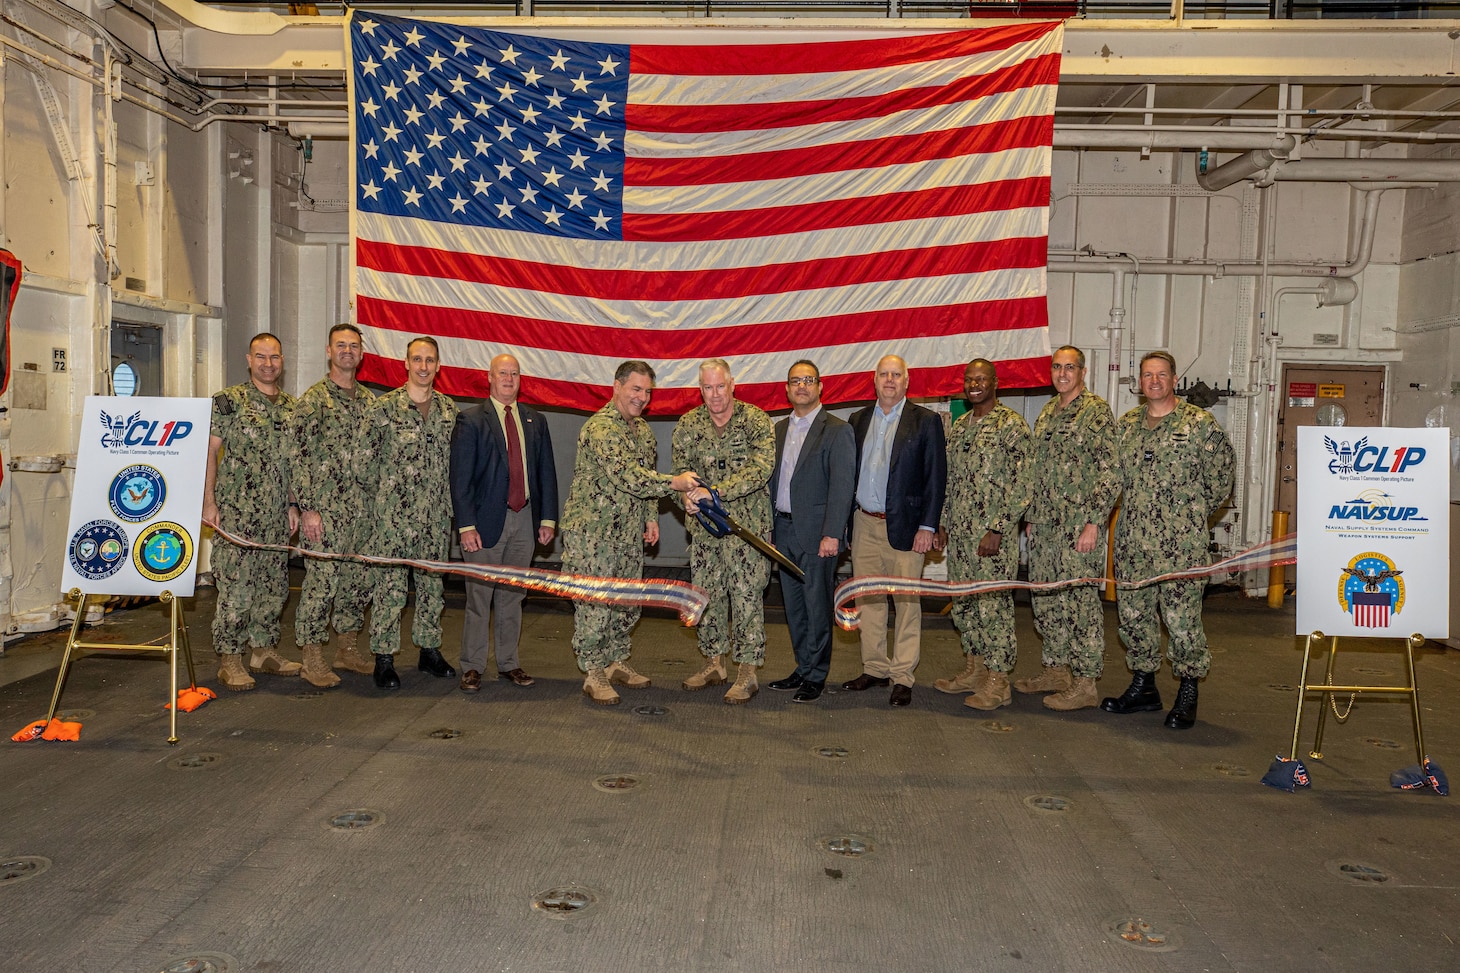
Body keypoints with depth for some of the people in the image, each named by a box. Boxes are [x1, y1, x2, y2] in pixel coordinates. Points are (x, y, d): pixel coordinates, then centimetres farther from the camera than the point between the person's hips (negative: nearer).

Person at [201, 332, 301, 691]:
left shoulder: (291, 406, 13)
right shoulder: (229, 400, -3)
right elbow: (210, 451, -5)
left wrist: (293, 504, 13)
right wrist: (209, 501, -11)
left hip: (277, 514, 6)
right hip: (237, 510, -5)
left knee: (275, 584, 10)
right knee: (235, 584, -4)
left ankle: (264, 649, 23)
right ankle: (229, 658, 5)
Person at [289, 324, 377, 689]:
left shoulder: (369, 399, 13)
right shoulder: (313, 399, -7)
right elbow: (298, 457, -11)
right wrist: (307, 508, -15)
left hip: (362, 508, 6)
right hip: (324, 508, -6)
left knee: (357, 579, 12)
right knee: (321, 581, -4)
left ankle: (348, 648, 26)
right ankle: (312, 658, 6)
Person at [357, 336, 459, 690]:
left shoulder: (449, 409, 8)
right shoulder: (385, 406, -6)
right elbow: (366, 459, -3)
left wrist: (446, 502, 10)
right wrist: (383, 497, 3)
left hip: (436, 516, 5)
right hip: (393, 515, -4)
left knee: (432, 583, 12)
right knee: (389, 586, -2)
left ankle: (429, 650, 24)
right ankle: (384, 659, 7)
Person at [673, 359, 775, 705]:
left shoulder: (756, 420, -8)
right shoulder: (687, 425, 4)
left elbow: (760, 469, -19)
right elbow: (680, 470, 5)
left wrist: (714, 492, -27)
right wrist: (687, 495, -19)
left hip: (748, 523, -4)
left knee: (747, 595, -2)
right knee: (707, 594, 11)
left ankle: (747, 673, 8)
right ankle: (714, 663, 26)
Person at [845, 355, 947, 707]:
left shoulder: (925, 421, -2)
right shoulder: (859, 420, 11)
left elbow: (936, 477, -5)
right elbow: (850, 471, 13)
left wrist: (927, 526, -11)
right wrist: (845, 521, 7)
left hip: (903, 526, -4)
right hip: (864, 524, 5)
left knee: (907, 601, 0)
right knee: (868, 599, 10)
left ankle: (903, 676, 9)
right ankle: (875, 669, 22)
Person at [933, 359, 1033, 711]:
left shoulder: (1011, 425, -9)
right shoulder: (959, 425, 14)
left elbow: (1020, 486, -14)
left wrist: (996, 529, -19)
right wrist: (941, 523, 14)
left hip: (993, 533, -8)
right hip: (959, 532, 8)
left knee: (994, 604, -3)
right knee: (964, 603, 13)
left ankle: (997, 683, 6)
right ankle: (973, 670, 26)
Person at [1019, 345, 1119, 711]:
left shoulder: (1098, 411, -8)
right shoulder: (1046, 413, 15)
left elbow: (1109, 474, -13)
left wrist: (1093, 523, -18)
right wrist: (1031, 517, 17)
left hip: (1079, 526, -8)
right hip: (1044, 526, 8)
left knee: (1080, 600, -4)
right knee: (1046, 599, 13)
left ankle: (1084, 683, 4)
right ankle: (1056, 669, 26)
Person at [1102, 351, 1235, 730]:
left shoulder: (1200, 423, -3)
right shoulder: (1126, 424, 12)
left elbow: (1220, 478, 1)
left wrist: (1195, 514, 5)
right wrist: (1136, 512, 15)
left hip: (1180, 542, -5)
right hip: (1131, 539, 5)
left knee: (1182, 616, -4)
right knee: (1133, 612, 10)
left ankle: (1188, 694, 9)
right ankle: (1143, 686, 24)